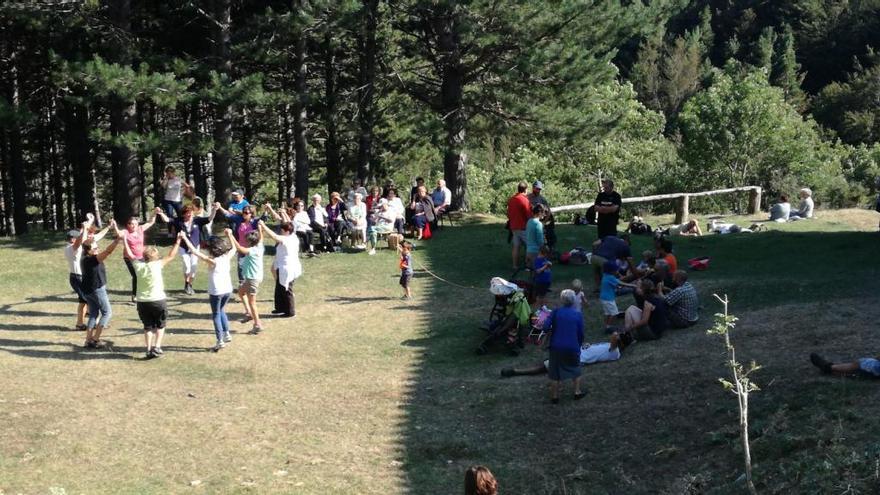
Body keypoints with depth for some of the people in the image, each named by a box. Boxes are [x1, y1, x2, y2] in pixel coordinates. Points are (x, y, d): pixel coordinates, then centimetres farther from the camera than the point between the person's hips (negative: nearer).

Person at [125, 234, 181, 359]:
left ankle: (149, 349, 7)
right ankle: (157, 347, 3)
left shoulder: (138, 265, -5)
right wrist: (178, 240, 5)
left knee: (148, 326, 16)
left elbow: (129, 254, 10)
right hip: (158, 300, -3)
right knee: (160, 325, 16)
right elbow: (171, 255, -2)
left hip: (142, 302, 3)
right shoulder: (157, 265, -12)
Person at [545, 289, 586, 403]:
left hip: (556, 347, 0)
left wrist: (548, 337, 8)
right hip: (572, 347, 1)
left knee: (554, 373, 11)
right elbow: (581, 334, 1)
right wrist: (579, 345, 18)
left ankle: (554, 396, 15)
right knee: (576, 369, 23)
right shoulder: (578, 315, -2)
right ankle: (577, 392, 26)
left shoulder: (556, 312, -5)